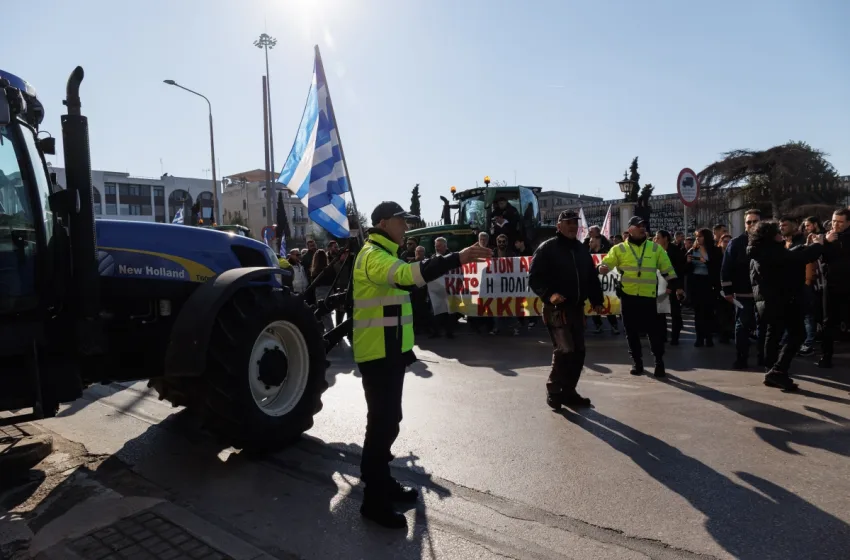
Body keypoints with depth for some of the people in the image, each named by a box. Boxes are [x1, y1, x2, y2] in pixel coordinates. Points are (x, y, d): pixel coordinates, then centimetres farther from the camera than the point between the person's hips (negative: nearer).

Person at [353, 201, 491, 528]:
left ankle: (379, 480, 31)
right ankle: (374, 501, 5)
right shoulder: (373, 256, -17)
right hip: (378, 354, -10)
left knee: (387, 419, 17)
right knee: (384, 422, -6)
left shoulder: (385, 254, 18)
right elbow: (406, 274, -36)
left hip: (390, 351, 10)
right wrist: (457, 258, -42)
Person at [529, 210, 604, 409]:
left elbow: (591, 277, 21)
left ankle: (568, 392, 21)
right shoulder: (547, 248, -5)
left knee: (578, 352, 8)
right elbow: (534, 278, -11)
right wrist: (549, 294, -25)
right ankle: (553, 391, 3)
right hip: (556, 309, -7)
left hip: (577, 308, 7)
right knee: (564, 350, -14)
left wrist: (596, 300, 10)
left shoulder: (582, 250, 16)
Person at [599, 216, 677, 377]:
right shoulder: (619, 249, 4)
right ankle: (637, 362, 21)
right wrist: (602, 268, -28)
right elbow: (606, 263, -5)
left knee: (654, 330, 2)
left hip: (648, 296, 0)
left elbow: (667, 269, 11)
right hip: (628, 296, 0)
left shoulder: (655, 248, 9)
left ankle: (659, 362, 18)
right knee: (632, 331, 8)